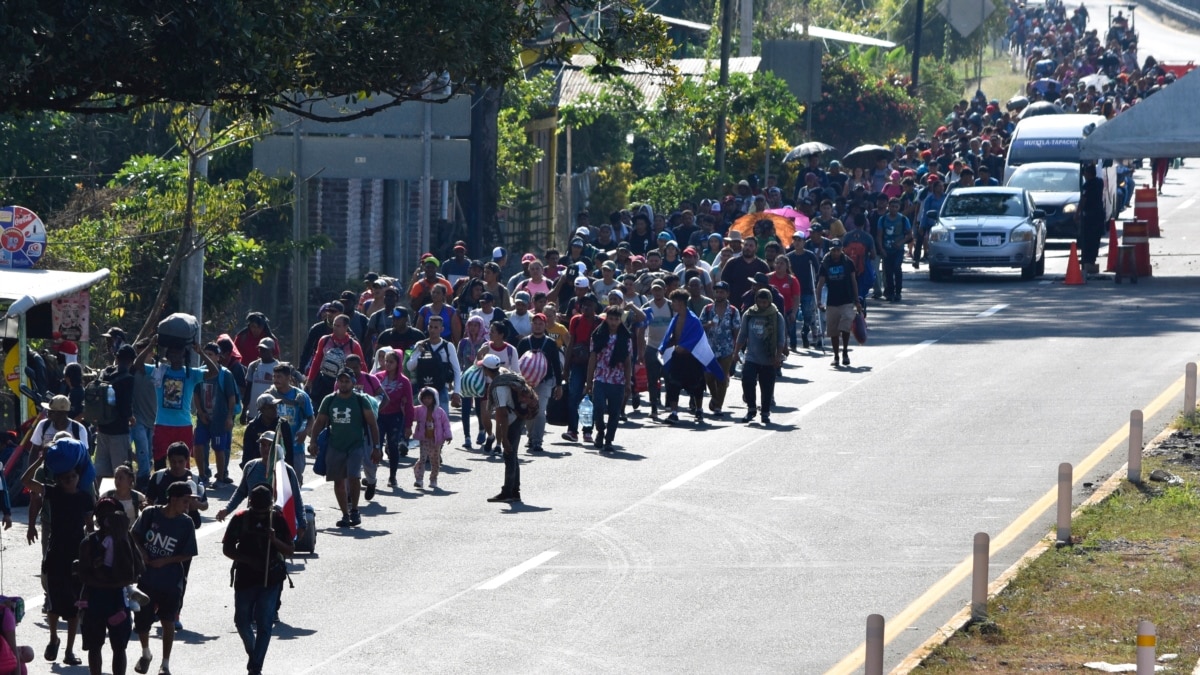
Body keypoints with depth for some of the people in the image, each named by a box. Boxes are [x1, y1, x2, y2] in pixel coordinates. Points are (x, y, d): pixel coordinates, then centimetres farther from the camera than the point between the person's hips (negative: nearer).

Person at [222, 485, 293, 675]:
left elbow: (290, 550, 0)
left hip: (270, 579, -1)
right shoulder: (240, 519, -5)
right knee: (242, 620, 9)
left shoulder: (278, 520, -3)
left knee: (264, 624, -6)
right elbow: (227, 548, -2)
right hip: (245, 578, 1)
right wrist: (249, 560, -17)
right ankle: (253, 653, 35)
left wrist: (274, 540, -21)